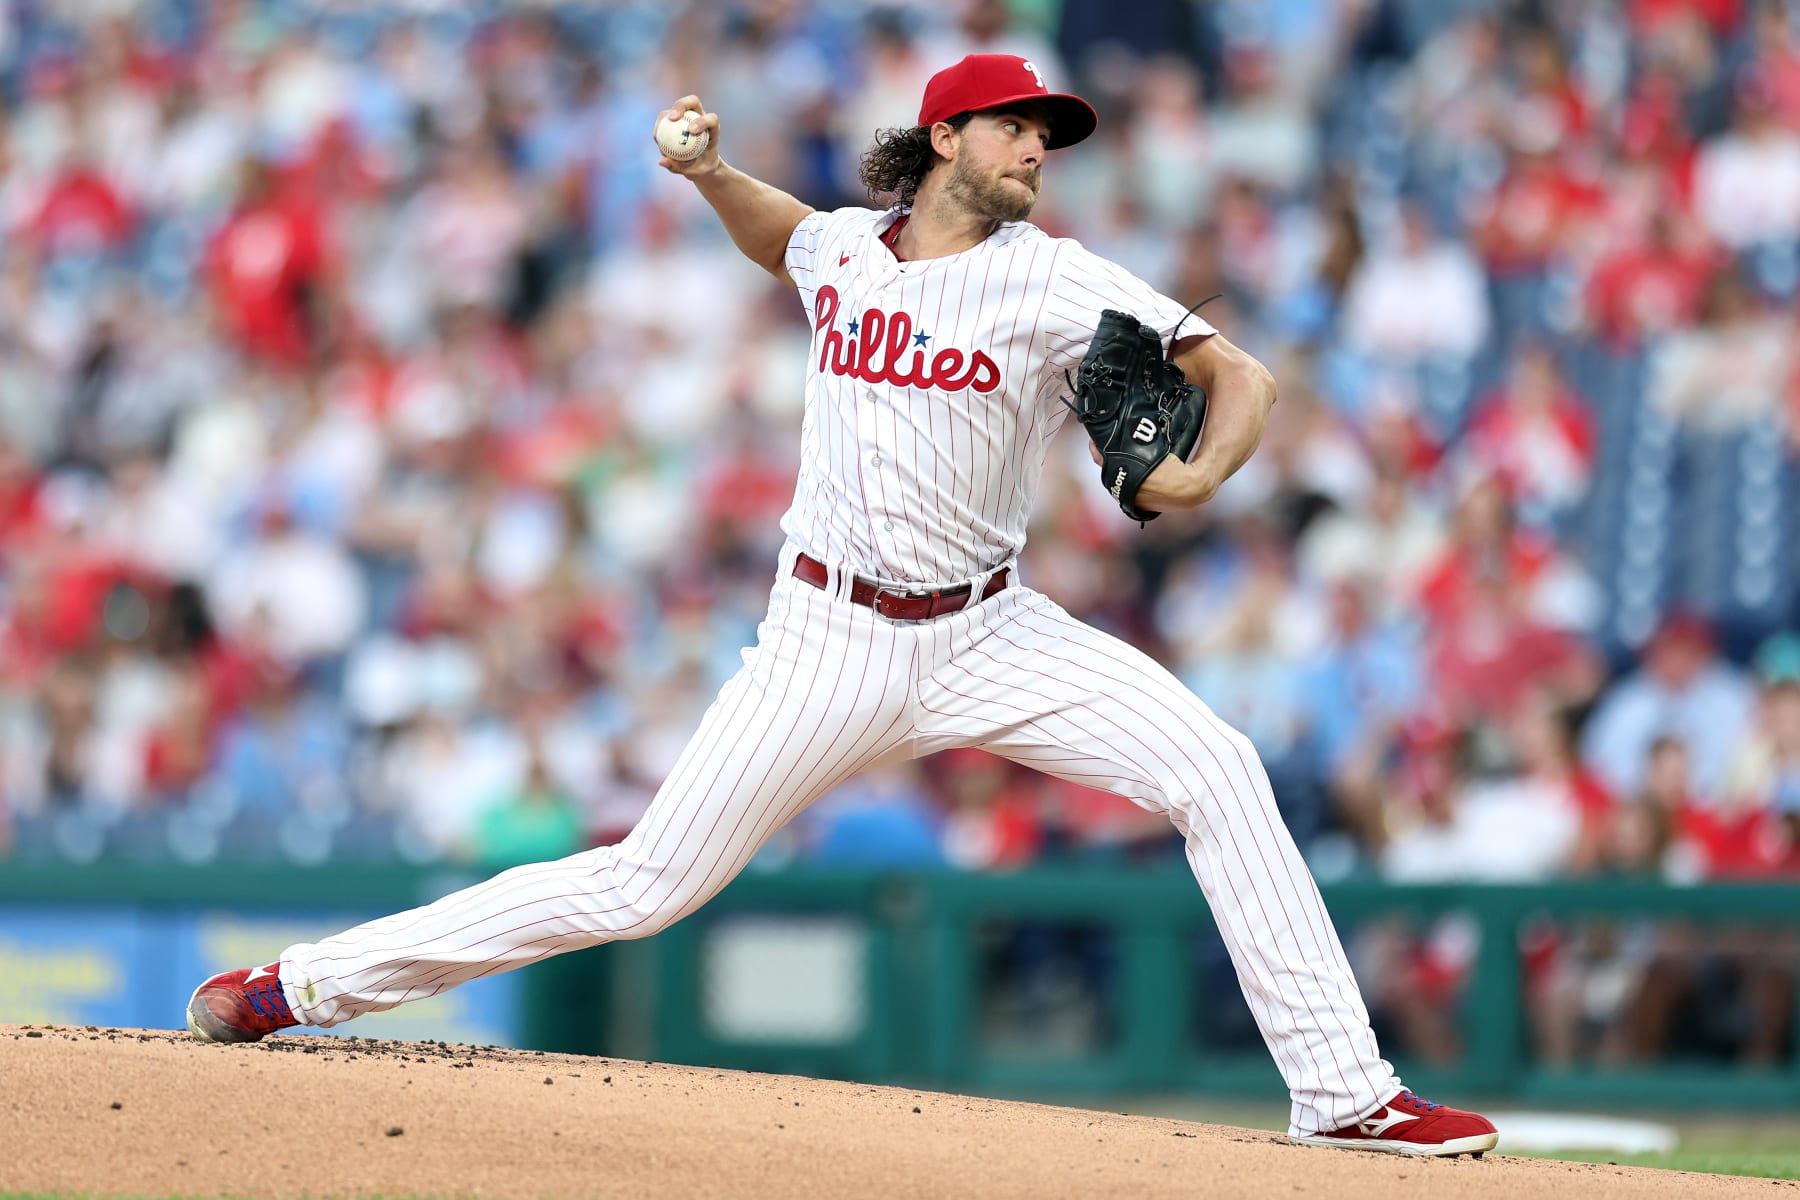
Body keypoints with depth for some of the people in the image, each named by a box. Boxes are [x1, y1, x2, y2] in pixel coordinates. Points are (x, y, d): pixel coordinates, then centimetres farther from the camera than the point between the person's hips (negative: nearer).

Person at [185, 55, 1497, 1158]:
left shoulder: (1052, 281, -6)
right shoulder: (843, 252, 3)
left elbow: (1242, 375, -13)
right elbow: (774, 231, 30)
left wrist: (1201, 472, -34)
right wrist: (709, 171, 9)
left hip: (989, 634, 0)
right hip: (832, 641, 0)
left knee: (1215, 769, -19)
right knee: (649, 884, -4)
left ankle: (1342, 1091, -15)